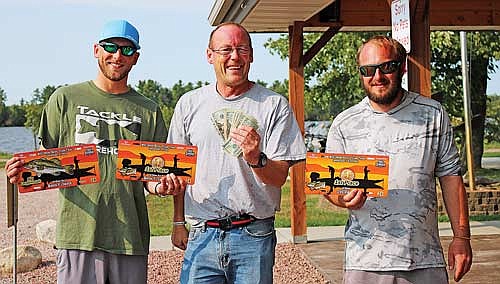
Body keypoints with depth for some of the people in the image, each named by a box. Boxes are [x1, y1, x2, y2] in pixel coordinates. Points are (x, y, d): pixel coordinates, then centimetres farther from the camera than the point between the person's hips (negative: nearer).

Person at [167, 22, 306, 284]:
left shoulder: (275, 105, 0)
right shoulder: (189, 104, 7)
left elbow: (280, 177, -4)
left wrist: (256, 159, -23)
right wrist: (178, 223, 11)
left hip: (254, 236, -1)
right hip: (202, 235, 2)